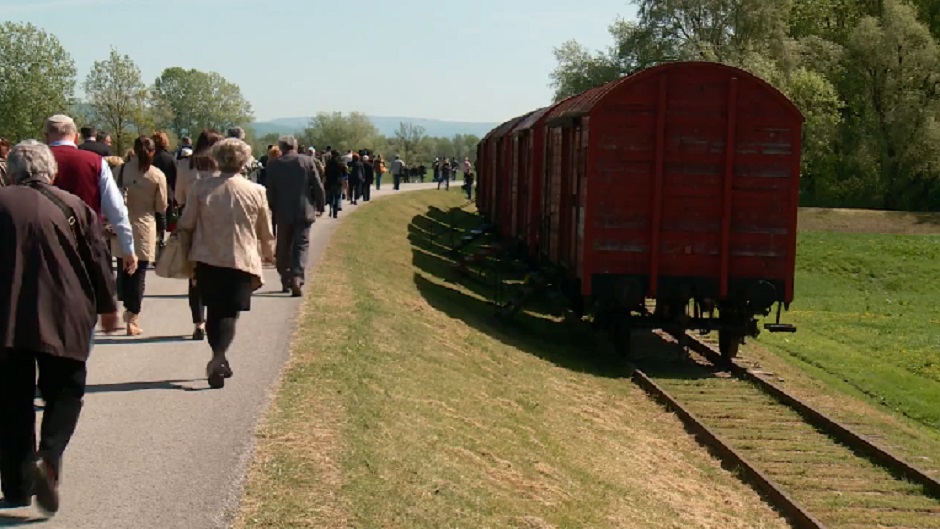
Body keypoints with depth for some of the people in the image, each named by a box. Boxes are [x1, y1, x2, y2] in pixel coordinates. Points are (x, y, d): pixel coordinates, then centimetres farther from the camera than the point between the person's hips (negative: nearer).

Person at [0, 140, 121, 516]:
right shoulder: (73, 206, 2)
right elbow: (98, 260, 4)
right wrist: (107, 308, 16)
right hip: (62, 319, -1)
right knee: (65, 393, 10)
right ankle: (48, 459, -15)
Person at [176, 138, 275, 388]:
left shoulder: (201, 187, -4)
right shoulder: (255, 191, -4)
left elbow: (186, 223, -2)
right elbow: (265, 232, 6)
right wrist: (268, 253, 25)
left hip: (208, 259, 2)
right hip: (241, 260, -2)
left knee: (214, 312, 17)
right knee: (229, 314, -1)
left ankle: (220, 361, 24)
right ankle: (218, 359, -23)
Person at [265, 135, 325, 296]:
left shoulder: (274, 165, -2)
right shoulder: (307, 161, -4)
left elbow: (270, 191, 1)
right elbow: (318, 186, -4)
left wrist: (273, 210, 14)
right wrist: (320, 206, 9)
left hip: (283, 213, 1)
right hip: (304, 212, -1)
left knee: (283, 247, 14)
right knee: (301, 246, 1)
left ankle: (285, 280, 19)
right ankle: (297, 278, -17)